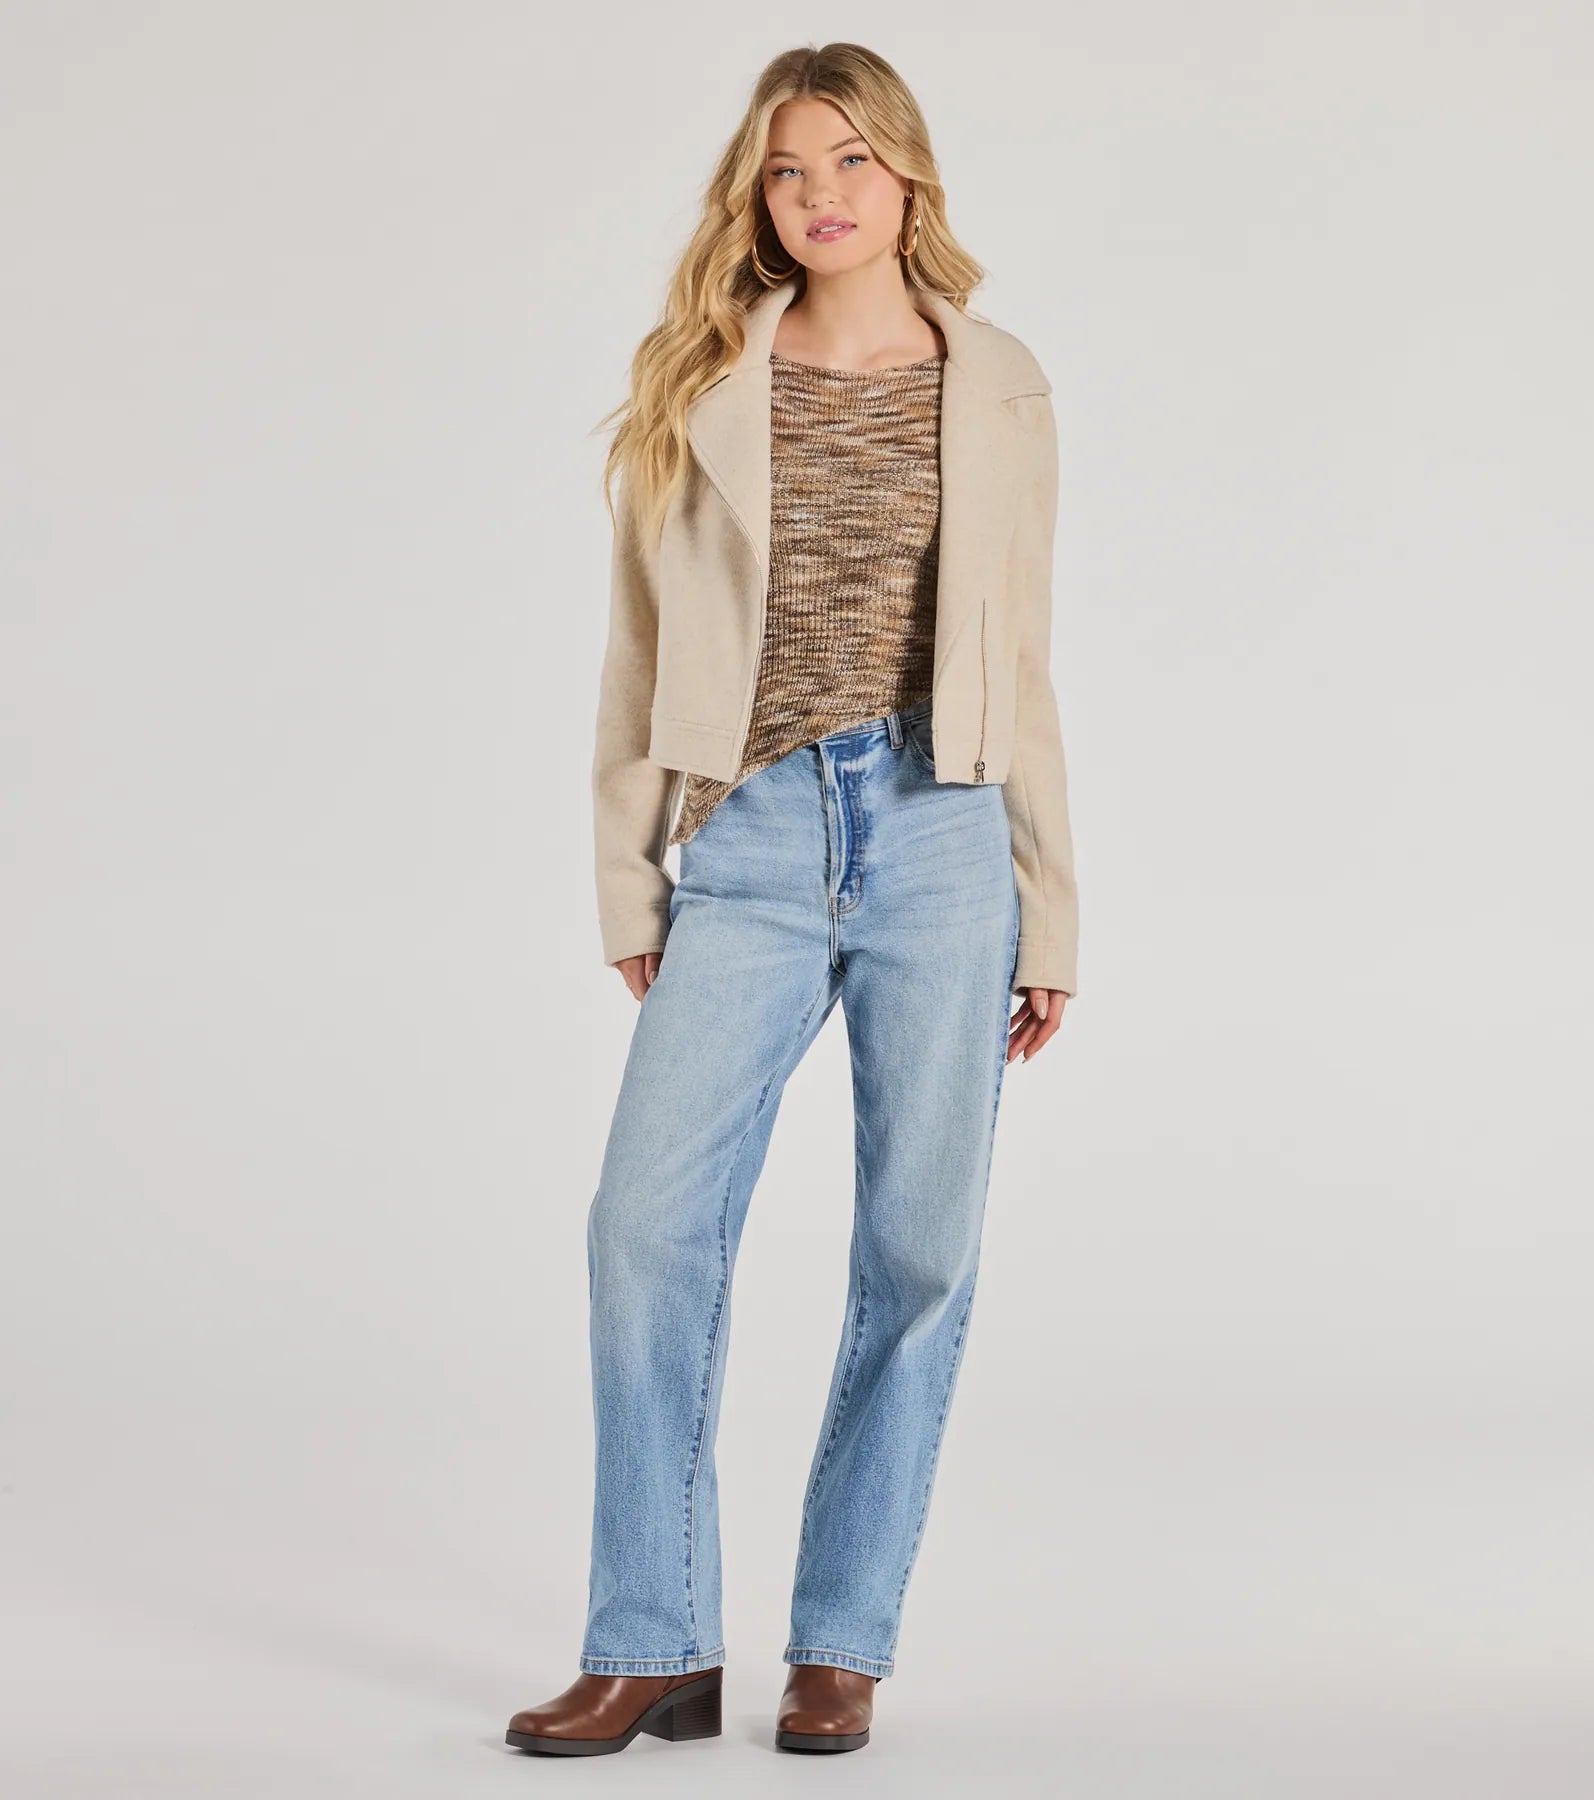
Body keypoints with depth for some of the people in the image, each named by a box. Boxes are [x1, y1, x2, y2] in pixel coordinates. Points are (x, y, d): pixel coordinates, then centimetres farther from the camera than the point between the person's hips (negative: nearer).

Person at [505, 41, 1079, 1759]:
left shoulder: (997, 391, 9)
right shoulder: (699, 387, 8)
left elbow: (1022, 664, 11)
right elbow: (642, 652, 9)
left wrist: (1050, 915, 10)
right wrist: (626, 890, 6)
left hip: (944, 837, 0)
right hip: (752, 843, 0)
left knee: (918, 1246, 1)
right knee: (648, 1218, -10)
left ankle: (843, 1643, 14)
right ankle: (653, 1648, 2)